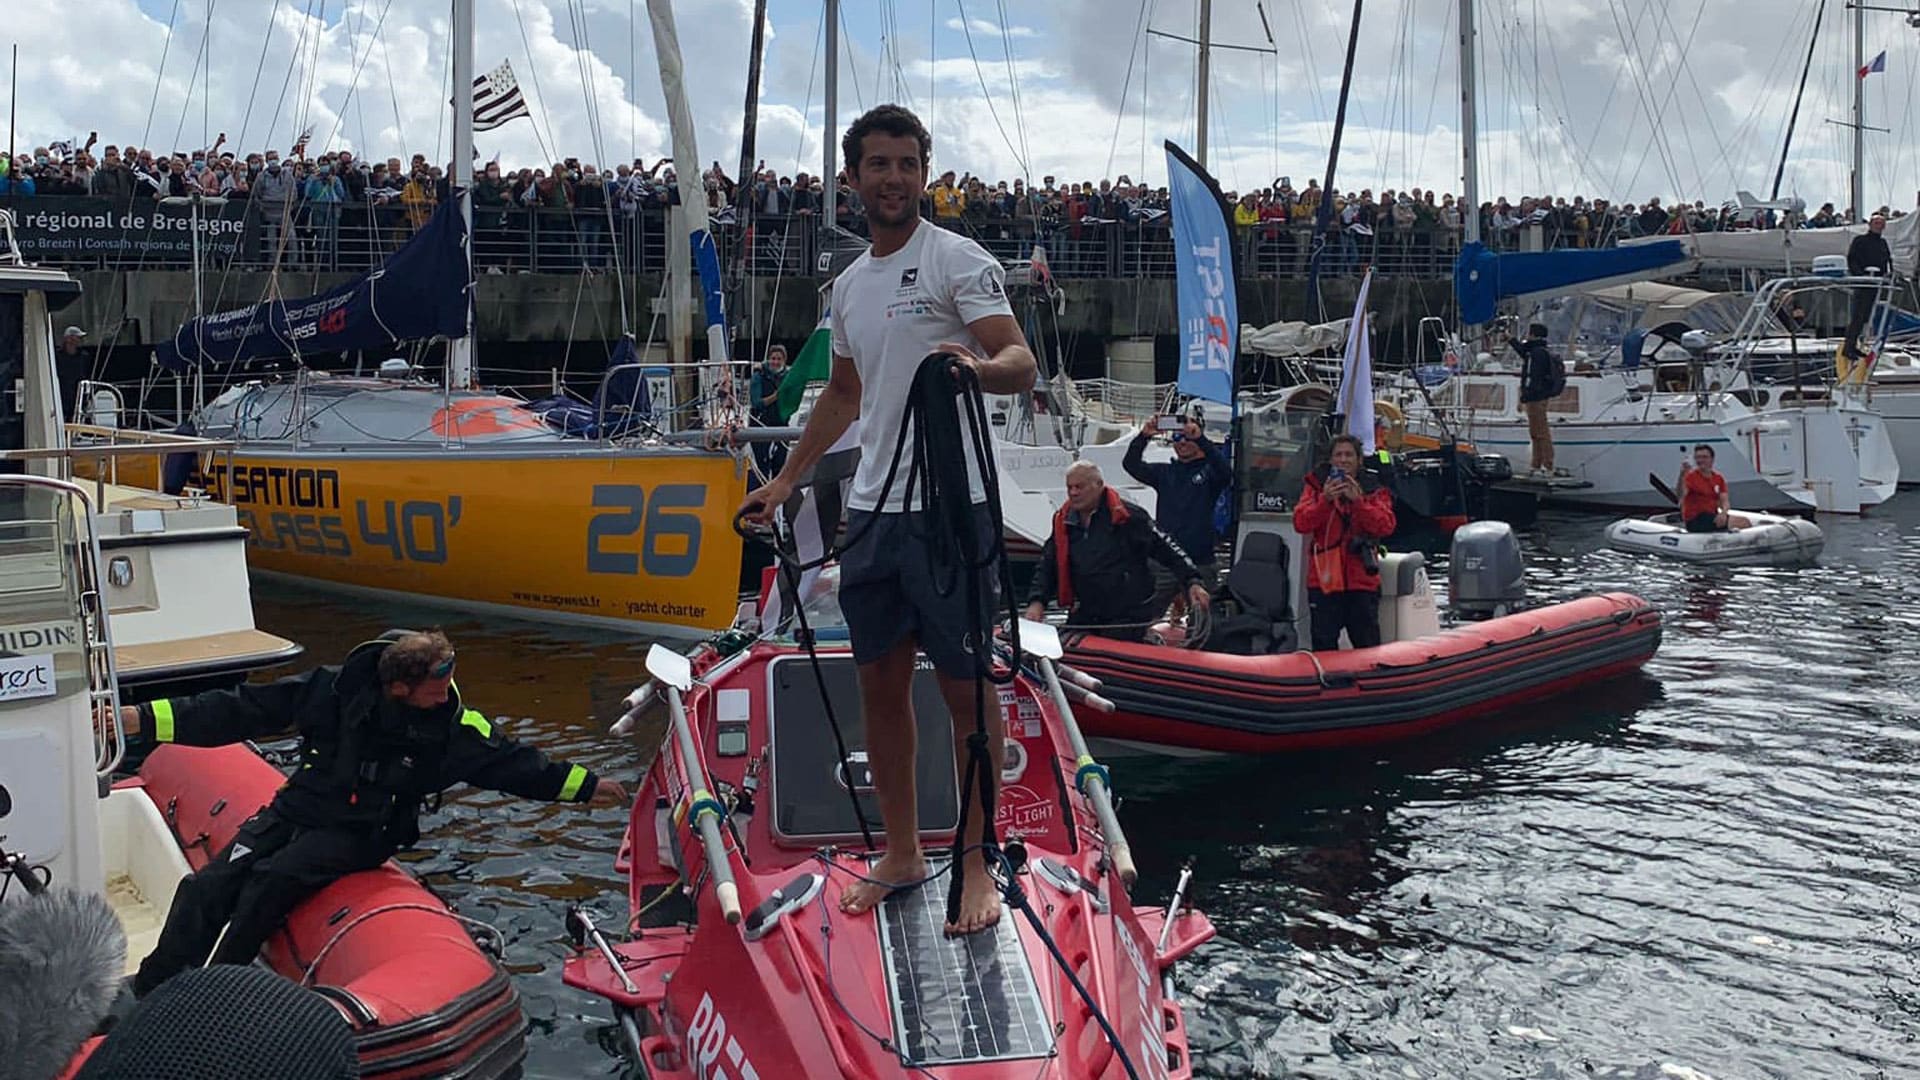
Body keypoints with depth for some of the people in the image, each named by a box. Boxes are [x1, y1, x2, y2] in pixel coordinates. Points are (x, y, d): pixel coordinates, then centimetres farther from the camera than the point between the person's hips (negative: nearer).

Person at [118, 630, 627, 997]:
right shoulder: (334, 690, -9)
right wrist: (142, 718, -9)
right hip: (294, 810, 2)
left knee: (273, 878, -29)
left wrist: (584, 786, 6)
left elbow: (510, 762, 6)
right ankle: (147, 996, -9)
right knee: (206, 887, -16)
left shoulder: (451, 727, -6)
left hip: (360, 834, -2)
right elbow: (241, 710, -6)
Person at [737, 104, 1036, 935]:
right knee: (880, 686, 12)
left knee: (966, 688, -1)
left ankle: (977, 866, 10)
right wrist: (785, 480, 28)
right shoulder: (848, 284, 17)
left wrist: (977, 365, -38)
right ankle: (901, 856, 25)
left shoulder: (959, 260, -5)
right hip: (870, 509, 7)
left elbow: (1021, 366, -16)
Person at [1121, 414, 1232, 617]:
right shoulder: (1164, 472, 13)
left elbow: (1225, 472, -20)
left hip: (1200, 564, -3)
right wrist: (1143, 436, -16)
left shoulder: (1209, 470, 3)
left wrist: (1200, 439, -29)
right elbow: (1131, 464, 1)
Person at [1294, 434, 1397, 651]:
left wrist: (1358, 501, -19)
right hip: (1324, 581, 0)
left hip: (1362, 582, 0)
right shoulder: (1316, 485, 7)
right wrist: (1325, 500, -21)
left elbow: (1386, 526, -7)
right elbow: (1301, 524, -6)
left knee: (1368, 647, 4)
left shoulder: (1374, 491, 8)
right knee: (1324, 647, 1)